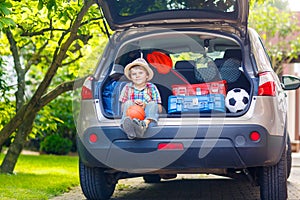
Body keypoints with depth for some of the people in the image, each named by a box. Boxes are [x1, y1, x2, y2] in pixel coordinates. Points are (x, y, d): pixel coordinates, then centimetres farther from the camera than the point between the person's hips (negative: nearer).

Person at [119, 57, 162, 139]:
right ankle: (128, 125, -59)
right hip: (131, 116, 0)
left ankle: (144, 125, -57)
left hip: (148, 117, 0)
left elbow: (159, 109, 5)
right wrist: (133, 104, -10)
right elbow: (123, 108, 10)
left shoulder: (152, 88, 10)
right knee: (128, 103, -23)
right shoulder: (127, 88, 12)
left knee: (152, 104, -23)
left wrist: (146, 105, -11)